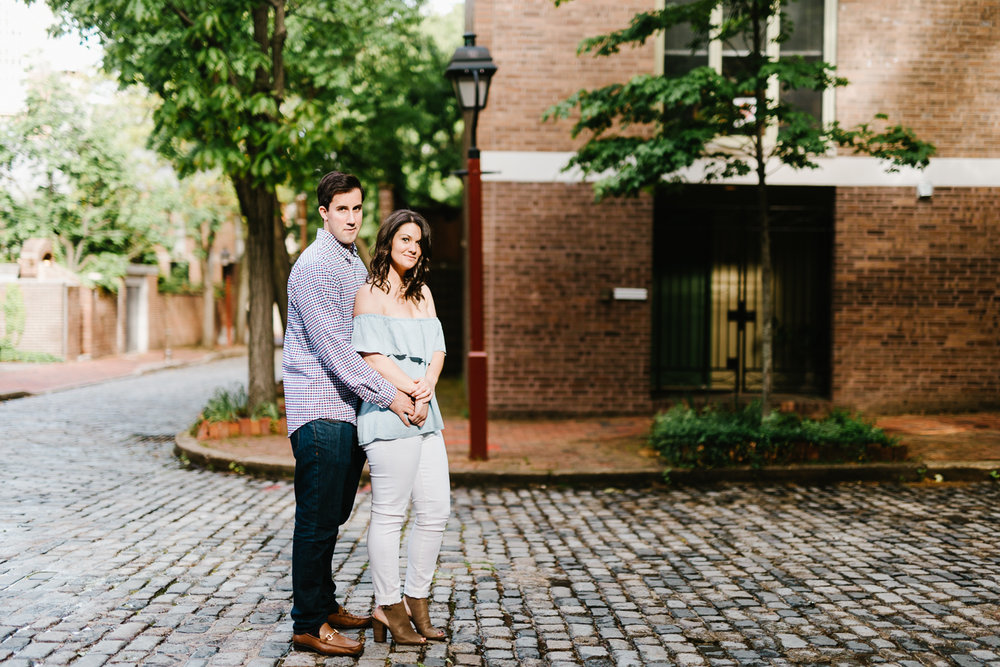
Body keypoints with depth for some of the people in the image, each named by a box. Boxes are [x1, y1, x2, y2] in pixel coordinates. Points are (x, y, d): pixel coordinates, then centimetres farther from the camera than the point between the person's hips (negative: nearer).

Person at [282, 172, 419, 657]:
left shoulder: (356, 263, 17)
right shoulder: (315, 267, -12)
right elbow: (332, 347, -18)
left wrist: (412, 384, 14)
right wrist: (387, 394, -17)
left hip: (349, 407, 9)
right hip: (319, 408, -9)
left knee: (333, 516, 16)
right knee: (318, 519, -4)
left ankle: (326, 605, 29)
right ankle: (309, 625, 5)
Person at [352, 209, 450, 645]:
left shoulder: (422, 293, 19)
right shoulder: (370, 293, -2)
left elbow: (437, 349, 11)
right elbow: (373, 357, -11)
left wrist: (427, 384, -7)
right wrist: (410, 391, -14)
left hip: (425, 414, 8)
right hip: (388, 412, -8)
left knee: (436, 510, 8)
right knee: (389, 513, -1)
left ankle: (416, 600, 21)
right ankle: (387, 608, 11)